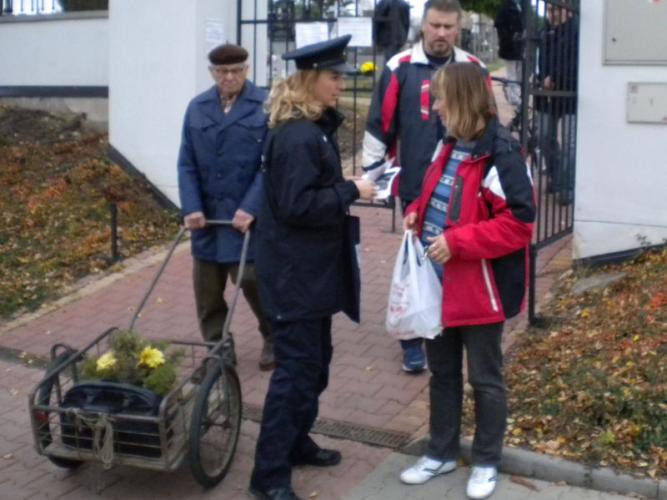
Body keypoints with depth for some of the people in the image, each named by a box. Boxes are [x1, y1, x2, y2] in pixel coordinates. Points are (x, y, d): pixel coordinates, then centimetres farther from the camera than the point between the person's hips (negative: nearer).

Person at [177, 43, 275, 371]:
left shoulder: (266, 106, -5)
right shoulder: (197, 108, 7)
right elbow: (186, 163, 4)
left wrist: (251, 208, -18)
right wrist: (191, 208, -7)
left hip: (248, 215, -4)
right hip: (206, 215, 4)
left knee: (252, 279, -3)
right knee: (206, 286, 8)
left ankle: (275, 338, 22)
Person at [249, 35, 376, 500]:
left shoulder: (315, 127, 12)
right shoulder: (298, 136, -21)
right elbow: (295, 206, -25)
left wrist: (346, 188, 4)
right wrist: (351, 191, -19)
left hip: (311, 267, 10)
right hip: (295, 270, -10)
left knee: (315, 359, 20)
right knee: (297, 367, -5)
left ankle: (296, 442, 35)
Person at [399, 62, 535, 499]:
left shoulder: (501, 154, -19)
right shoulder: (451, 148, 9)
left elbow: (518, 224, -22)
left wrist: (457, 242, -25)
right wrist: (417, 212, 1)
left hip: (479, 289, -8)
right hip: (439, 284, 8)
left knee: (484, 379, 9)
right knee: (443, 373, 19)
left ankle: (486, 463, 24)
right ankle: (443, 453, 34)